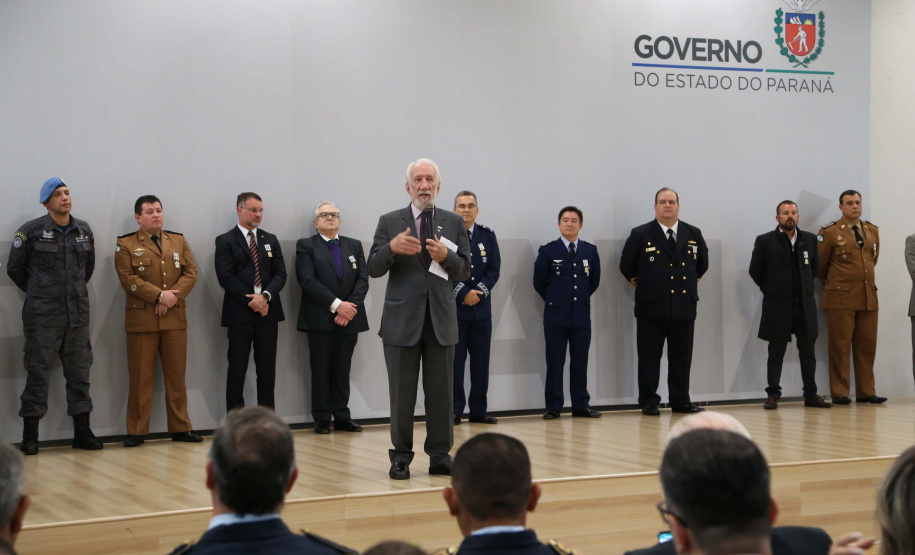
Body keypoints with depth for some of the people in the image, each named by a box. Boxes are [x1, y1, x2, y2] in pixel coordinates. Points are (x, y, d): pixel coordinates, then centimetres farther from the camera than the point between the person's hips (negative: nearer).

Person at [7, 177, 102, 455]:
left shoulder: (84, 231, 9)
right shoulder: (31, 231, -5)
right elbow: (14, 268, 2)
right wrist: (37, 292, 9)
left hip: (77, 314, 4)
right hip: (42, 316, -4)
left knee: (80, 372, 7)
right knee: (38, 372, -1)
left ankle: (82, 432, 15)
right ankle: (30, 436, 5)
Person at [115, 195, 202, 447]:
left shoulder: (178, 241, 14)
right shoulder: (126, 245, 3)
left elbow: (191, 273, 5)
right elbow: (128, 278, -9)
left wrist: (172, 297, -11)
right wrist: (159, 296, -17)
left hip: (175, 319, 3)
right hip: (141, 320, -3)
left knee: (176, 376, 6)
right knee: (141, 378, -1)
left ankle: (180, 428, 13)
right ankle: (136, 432, 5)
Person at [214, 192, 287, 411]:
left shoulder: (270, 240, 15)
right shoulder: (225, 241, 1)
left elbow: (280, 274, 6)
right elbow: (226, 277, -9)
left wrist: (265, 296, -12)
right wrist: (251, 301, -13)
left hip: (268, 311, 4)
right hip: (239, 313, -4)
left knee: (267, 368, 5)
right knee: (237, 368, 0)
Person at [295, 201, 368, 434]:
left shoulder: (354, 246, 15)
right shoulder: (306, 246, 2)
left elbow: (363, 279, 5)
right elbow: (308, 281, -10)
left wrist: (350, 307, -10)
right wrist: (336, 305, -17)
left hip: (349, 318, 3)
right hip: (320, 319, -3)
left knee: (343, 370, 6)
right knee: (321, 370, 1)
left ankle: (342, 417, 10)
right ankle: (322, 419, 5)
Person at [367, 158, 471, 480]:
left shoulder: (453, 223, 9)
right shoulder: (390, 222, 4)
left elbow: (465, 270, 6)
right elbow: (373, 269, -1)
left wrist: (446, 256, -15)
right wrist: (391, 248, -20)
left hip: (441, 319, 1)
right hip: (402, 318, -1)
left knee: (440, 391, 5)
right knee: (402, 393, 3)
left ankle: (440, 454, 13)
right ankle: (401, 457, 11)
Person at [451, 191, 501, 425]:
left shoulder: (487, 236, 9)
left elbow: (494, 269, 4)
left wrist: (479, 291, -11)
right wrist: (463, 293, -15)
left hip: (481, 307, 3)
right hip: (454, 307, -3)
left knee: (481, 360, 5)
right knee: (455, 360, -2)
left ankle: (478, 410, 12)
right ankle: (454, 410, 4)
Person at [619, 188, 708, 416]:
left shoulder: (693, 234, 8)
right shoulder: (640, 234, -1)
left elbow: (702, 263, 22)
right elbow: (626, 265, 8)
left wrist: (693, 281, 16)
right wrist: (640, 283, 9)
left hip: (684, 308, 3)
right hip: (651, 307, -3)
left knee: (682, 358, 6)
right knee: (649, 358, 1)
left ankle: (681, 401, 14)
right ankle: (649, 402, 7)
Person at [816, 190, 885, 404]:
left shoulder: (872, 231, 12)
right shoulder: (829, 232, -3)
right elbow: (819, 265, 3)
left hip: (868, 297, 5)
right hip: (840, 298, -5)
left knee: (867, 346, 5)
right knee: (840, 346, -2)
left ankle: (866, 391, 12)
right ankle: (839, 393, 3)